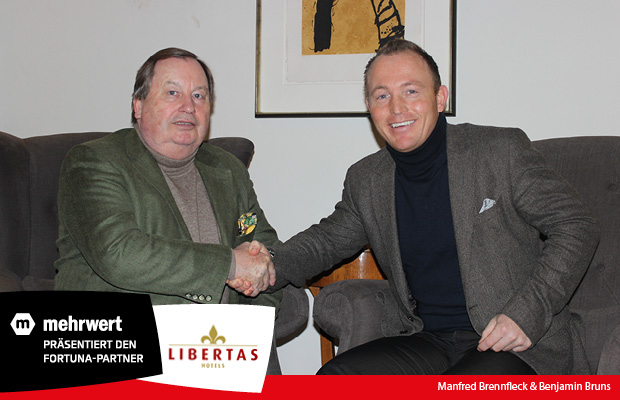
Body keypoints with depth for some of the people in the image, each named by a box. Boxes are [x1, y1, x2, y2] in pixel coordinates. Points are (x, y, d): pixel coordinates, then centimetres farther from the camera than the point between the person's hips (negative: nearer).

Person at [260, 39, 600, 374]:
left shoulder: (502, 151, -5)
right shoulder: (365, 180, 8)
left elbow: (578, 228, -4)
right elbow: (327, 239, 22)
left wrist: (527, 313, -16)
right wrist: (272, 265, -1)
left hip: (520, 346, -4)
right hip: (426, 343, 4)